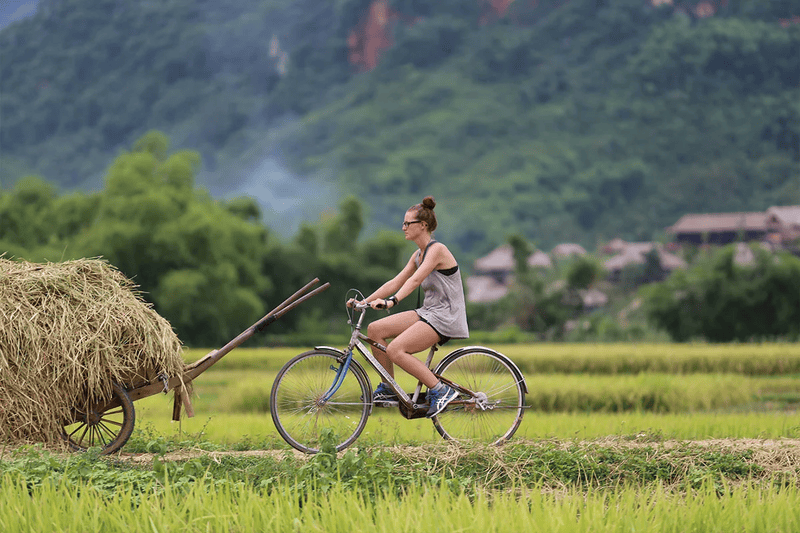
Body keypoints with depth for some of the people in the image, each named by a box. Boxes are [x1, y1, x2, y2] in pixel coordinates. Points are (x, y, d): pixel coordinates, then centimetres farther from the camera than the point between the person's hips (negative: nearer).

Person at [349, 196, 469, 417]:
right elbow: (396, 282, 14)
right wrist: (364, 301, 5)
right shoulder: (418, 255, 14)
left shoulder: (437, 250, -14)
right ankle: (388, 388, 7)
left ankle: (441, 390, -15)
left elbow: (415, 280, -29)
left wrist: (391, 301, -41)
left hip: (445, 317, -9)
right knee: (375, 329, -2)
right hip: (428, 313, 9)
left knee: (395, 350, -24)